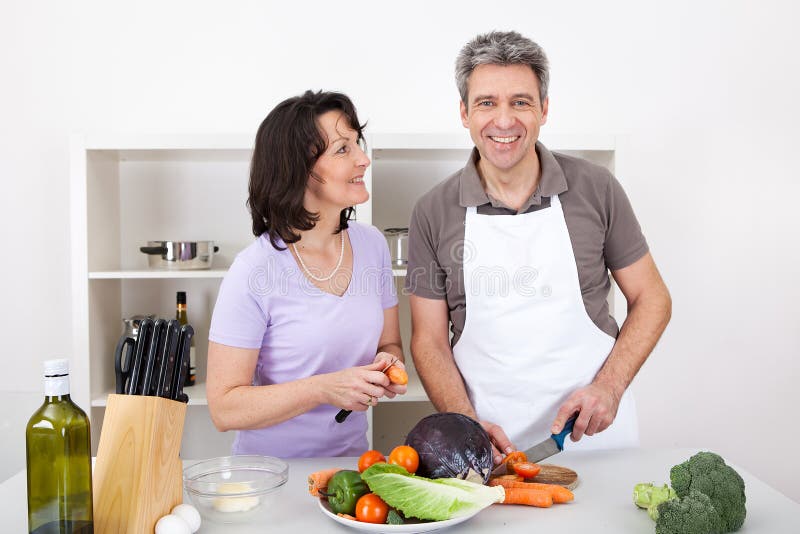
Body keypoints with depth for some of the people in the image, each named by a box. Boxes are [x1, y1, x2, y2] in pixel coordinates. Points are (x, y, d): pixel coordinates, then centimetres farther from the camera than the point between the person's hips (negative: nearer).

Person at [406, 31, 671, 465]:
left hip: (594, 429, 1)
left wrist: (609, 386, -11)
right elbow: (429, 339, -1)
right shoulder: (433, 213, -4)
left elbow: (651, 298, 3)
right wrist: (468, 426, -15)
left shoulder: (595, 189, -4)